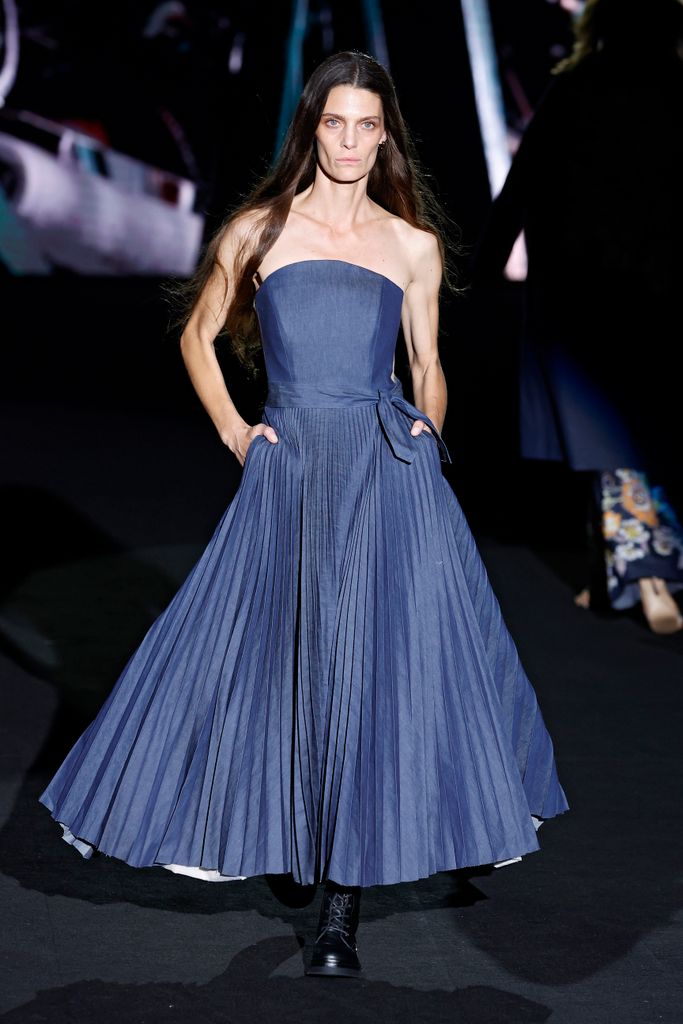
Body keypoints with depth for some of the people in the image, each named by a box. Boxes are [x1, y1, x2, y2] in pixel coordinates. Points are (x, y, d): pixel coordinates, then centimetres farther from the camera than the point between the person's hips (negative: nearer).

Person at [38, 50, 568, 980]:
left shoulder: (414, 246, 11)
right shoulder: (260, 231, 8)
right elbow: (199, 336, 17)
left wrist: (428, 425, 0)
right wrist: (231, 428, 6)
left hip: (390, 472, 0)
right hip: (289, 469, 0)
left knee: (378, 660, -6)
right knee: (282, 653, 1)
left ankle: (343, 908, 0)